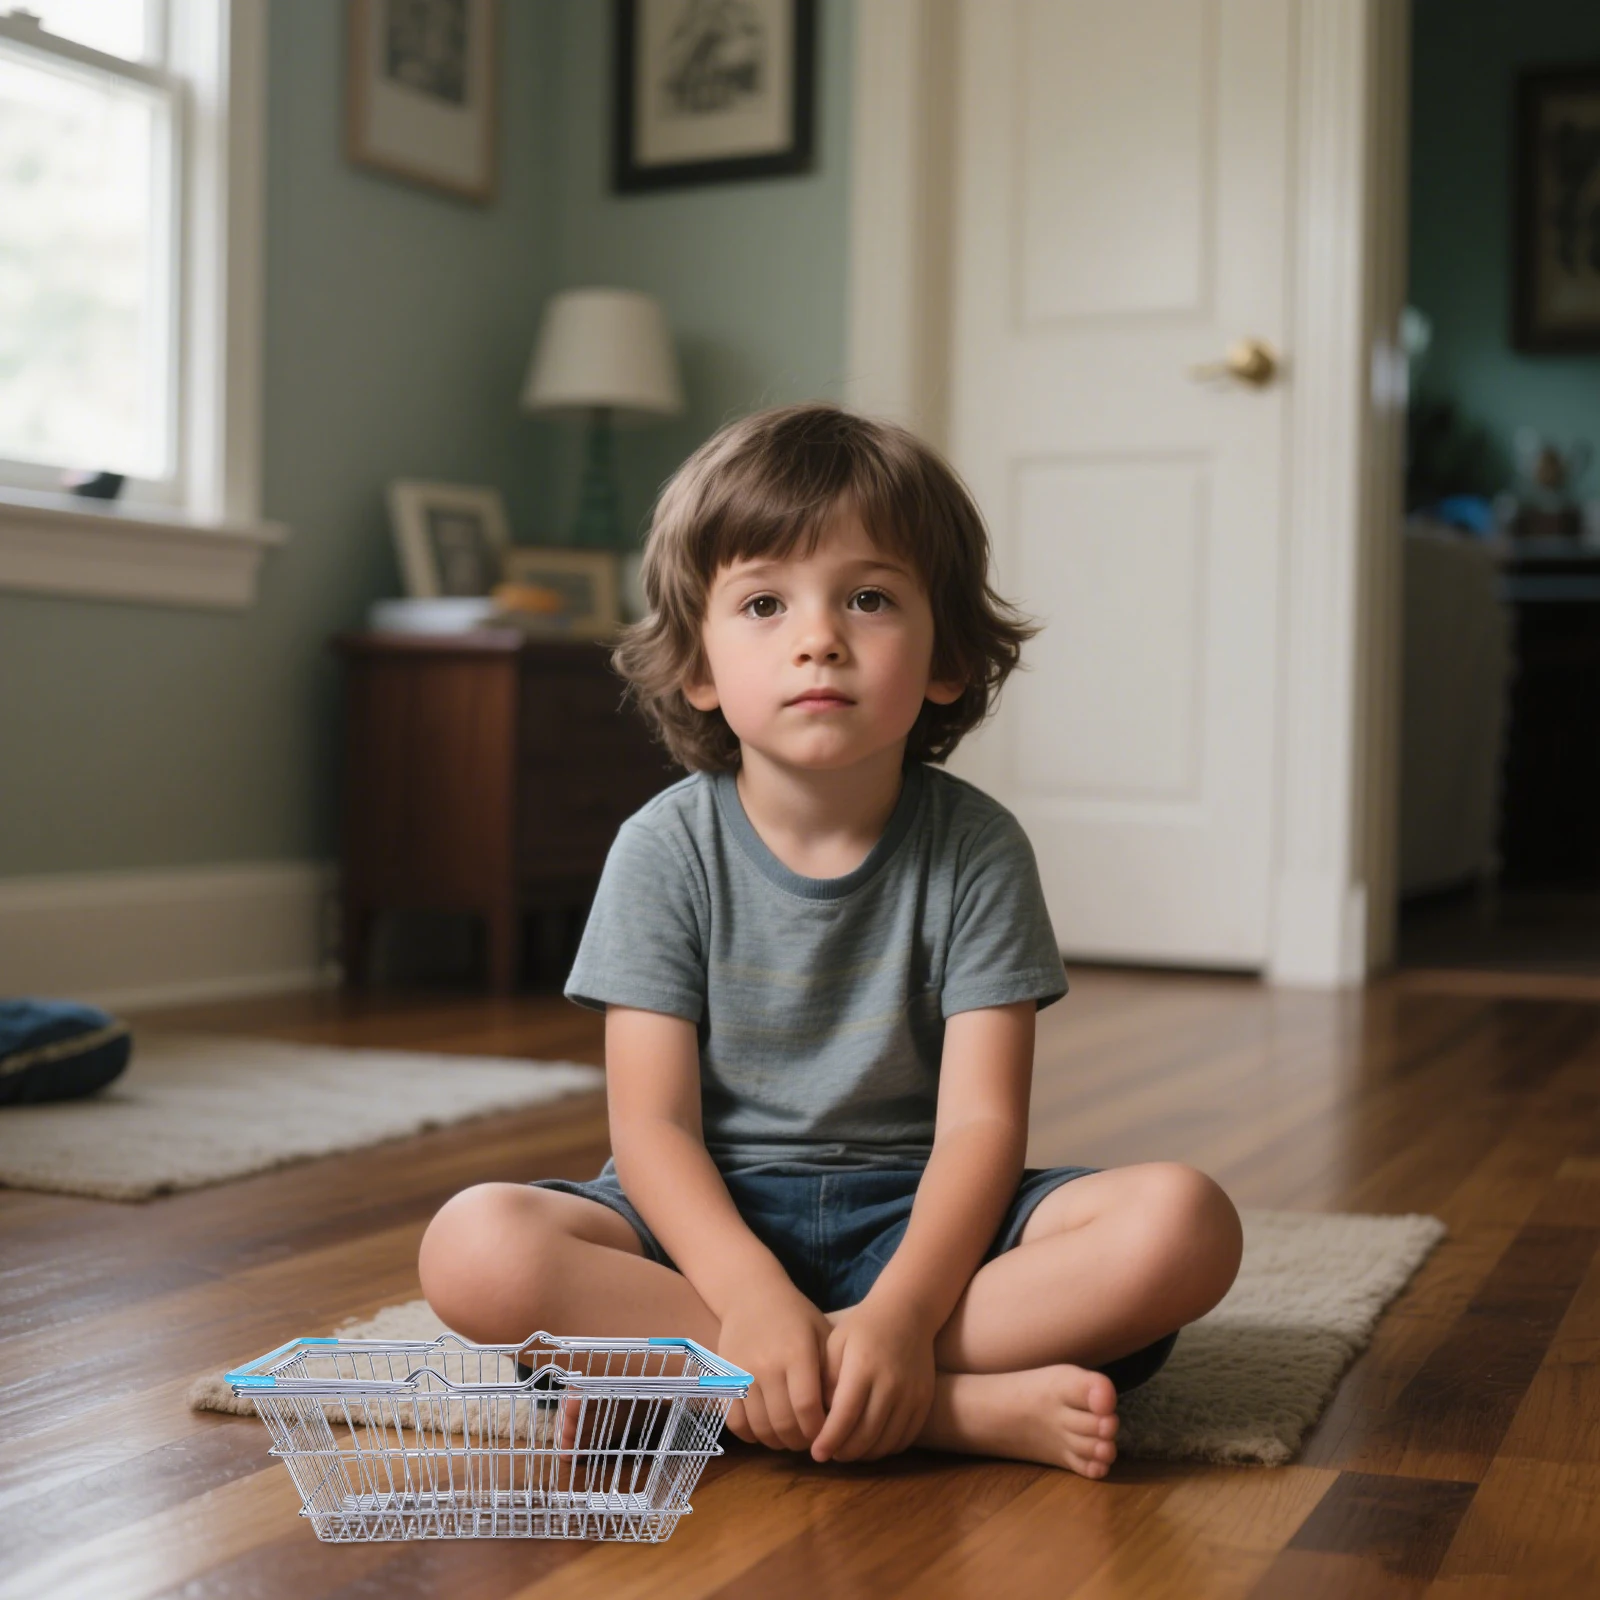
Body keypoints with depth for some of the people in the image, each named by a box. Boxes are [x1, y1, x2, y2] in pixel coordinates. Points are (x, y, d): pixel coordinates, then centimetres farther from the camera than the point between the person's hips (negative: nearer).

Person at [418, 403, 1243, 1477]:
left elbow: (981, 1120, -11)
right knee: (476, 1246, -30)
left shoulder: (976, 849, -4)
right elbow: (652, 1122, -10)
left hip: (916, 1220, 1)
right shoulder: (667, 851, -5)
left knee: (1184, 1223, -25)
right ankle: (965, 1407, -30)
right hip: (713, 1221, 0)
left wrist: (899, 1313, -28)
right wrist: (753, 1298, -28)